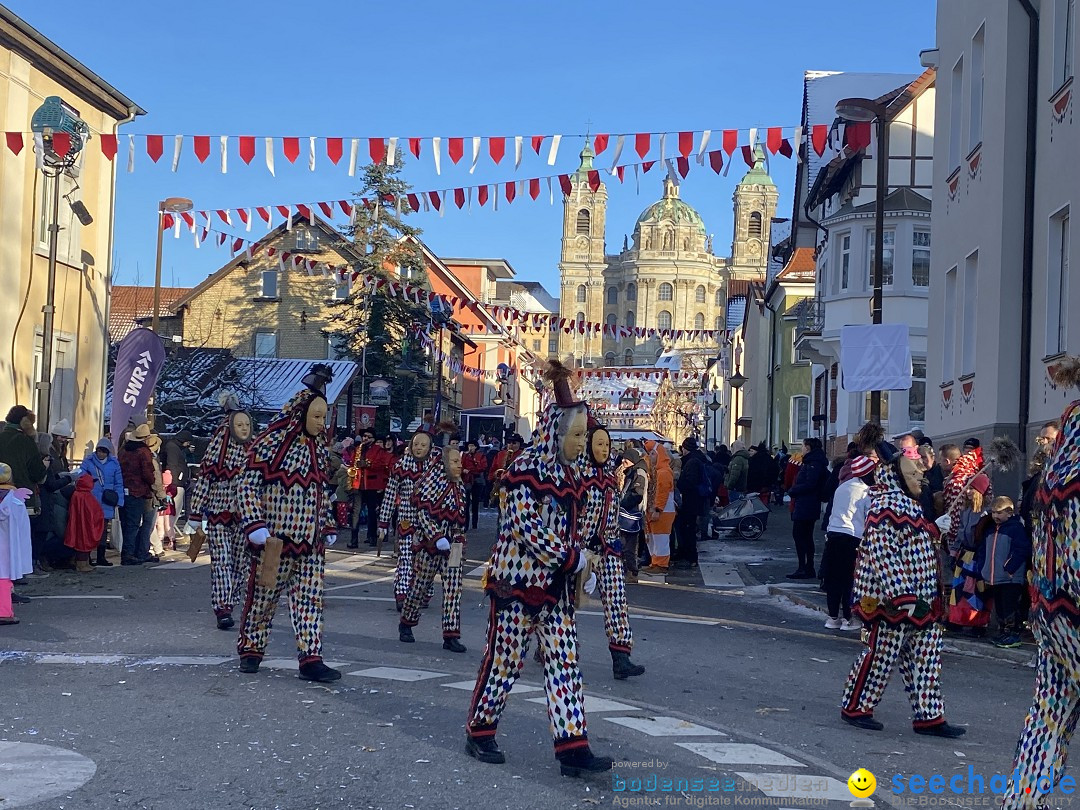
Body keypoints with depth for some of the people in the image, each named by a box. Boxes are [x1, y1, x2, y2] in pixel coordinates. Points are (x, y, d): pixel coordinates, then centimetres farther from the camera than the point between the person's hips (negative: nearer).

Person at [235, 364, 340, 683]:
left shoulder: (318, 448, 10)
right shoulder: (270, 443, -10)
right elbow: (246, 485, -11)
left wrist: (328, 527, 17)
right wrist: (255, 526, -18)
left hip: (310, 543, 5)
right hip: (273, 540, -5)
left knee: (310, 598, -2)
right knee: (262, 596, 8)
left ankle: (310, 659, -3)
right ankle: (250, 649, 26)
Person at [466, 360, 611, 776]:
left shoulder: (566, 473, 9)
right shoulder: (525, 469, -14)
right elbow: (528, 527, -21)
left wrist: (579, 568, 8)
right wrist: (575, 560, -19)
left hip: (556, 585, 7)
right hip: (519, 580, -7)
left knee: (565, 665, 2)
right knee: (504, 660, 3)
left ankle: (572, 749, 2)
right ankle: (479, 734, 19)